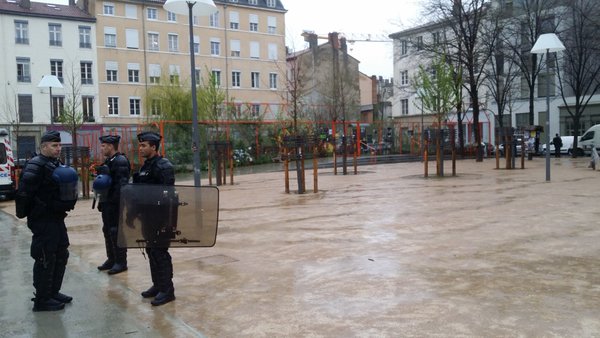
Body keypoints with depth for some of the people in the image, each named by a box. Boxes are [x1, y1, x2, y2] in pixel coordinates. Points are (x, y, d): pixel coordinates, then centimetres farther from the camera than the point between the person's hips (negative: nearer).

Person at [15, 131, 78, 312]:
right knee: (45, 258, -4)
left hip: (56, 218, 10)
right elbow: (24, 190, -23)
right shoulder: (36, 165, -15)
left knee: (61, 255, 16)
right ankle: (42, 300, 6)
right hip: (42, 220, -10)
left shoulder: (56, 164, 15)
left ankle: (53, 292, 29)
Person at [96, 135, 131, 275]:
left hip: (115, 204, -10)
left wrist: (116, 201, -25)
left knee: (116, 232, -4)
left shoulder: (121, 161, -16)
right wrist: (102, 201, 17)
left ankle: (121, 262, 5)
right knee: (107, 231, 15)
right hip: (107, 203, 10)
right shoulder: (108, 161, 15)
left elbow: (122, 184, -23)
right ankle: (111, 259, 27)